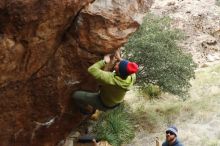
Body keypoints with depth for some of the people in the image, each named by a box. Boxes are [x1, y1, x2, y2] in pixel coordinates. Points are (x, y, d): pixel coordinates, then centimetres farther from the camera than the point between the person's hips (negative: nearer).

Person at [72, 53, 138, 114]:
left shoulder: (110, 79, -45)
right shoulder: (132, 77, -29)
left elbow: (91, 69, -40)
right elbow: (132, 72, -3)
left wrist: (104, 61, -27)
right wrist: (120, 59, -10)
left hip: (105, 104, -6)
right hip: (117, 102, 6)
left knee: (76, 95, -1)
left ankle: (89, 110, 24)